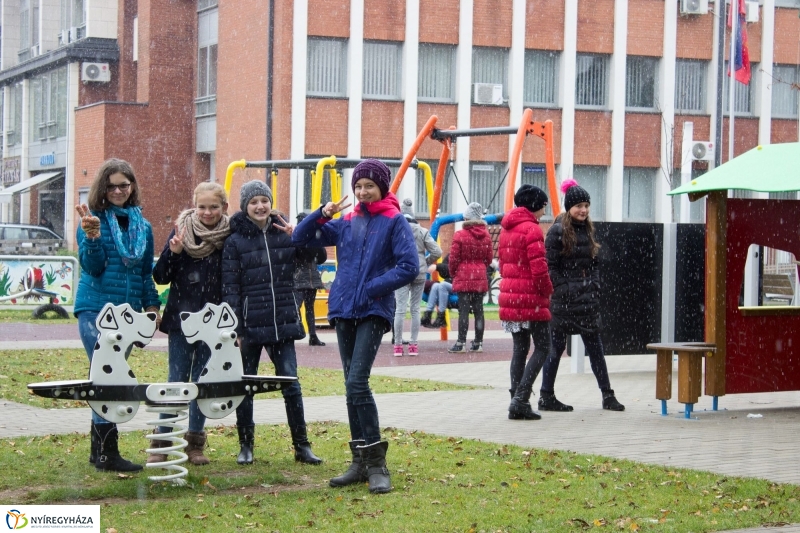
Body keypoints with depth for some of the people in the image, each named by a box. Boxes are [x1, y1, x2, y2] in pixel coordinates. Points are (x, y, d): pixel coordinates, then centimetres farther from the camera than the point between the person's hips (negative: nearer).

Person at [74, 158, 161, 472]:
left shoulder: (142, 226, 12)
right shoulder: (94, 220, -3)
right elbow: (92, 267, -10)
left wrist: (152, 305, 8)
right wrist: (92, 236, -25)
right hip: (96, 308, -5)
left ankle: (99, 448, 15)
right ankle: (107, 452, -10)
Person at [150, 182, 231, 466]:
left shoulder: (230, 237, -2)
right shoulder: (181, 231, -1)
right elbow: (160, 277, -1)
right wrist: (173, 252, -18)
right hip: (181, 318, 0)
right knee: (176, 380, 1)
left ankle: (195, 443, 16)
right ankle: (162, 442, 7)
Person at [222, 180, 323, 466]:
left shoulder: (284, 232, 6)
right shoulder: (236, 241, -1)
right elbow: (230, 288, -4)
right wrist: (234, 330, -10)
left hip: (283, 323, 1)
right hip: (250, 324, -1)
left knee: (290, 382, 0)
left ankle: (301, 445, 6)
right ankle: (246, 445, 18)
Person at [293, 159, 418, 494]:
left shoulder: (394, 222, -2)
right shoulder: (346, 224, 14)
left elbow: (409, 267, -10)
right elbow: (300, 239, 16)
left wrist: (371, 288, -13)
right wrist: (321, 214, -1)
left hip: (374, 311, -6)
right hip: (344, 310, 6)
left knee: (357, 382, -18)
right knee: (352, 386, 8)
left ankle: (377, 463, -12)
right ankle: (361, 463, 15)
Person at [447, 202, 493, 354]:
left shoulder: (460, 235, -9)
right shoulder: (486, 236, 5)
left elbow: (454, 258, -6)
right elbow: (489, 258, 10)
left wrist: (453, 273, 9)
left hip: (463, 278, -4)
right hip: (480, 278, 4)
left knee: (463, 310, -5)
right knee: (478, 310, 8)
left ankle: (461, 343, -6)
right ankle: (478, 343, 11)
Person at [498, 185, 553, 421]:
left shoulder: (506, 228, 14)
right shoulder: (532, 229, -14)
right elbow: (539, 268, -18)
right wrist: (548, 290, -4)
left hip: (510, 295, 8)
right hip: (531, 298, -8)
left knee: (520, 348, 12)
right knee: (542, 348, -1)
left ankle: (517, 403, 9)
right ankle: (521, 399, -11)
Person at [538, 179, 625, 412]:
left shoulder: (587, 230, 13)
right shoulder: (558, 231, -8)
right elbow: (550, 266, -11)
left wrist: (594, 286, 7)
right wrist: (563, 290, -15)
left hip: (587, 299, 7)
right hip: (563, 301, -7)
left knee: (595, 347, 8)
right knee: (556, 347, 0)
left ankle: (607, 395, 11)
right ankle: (546, 397, 8)